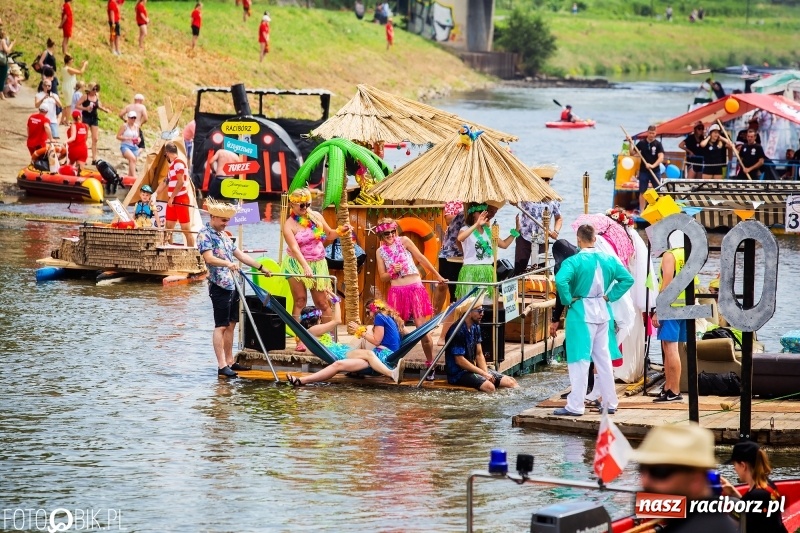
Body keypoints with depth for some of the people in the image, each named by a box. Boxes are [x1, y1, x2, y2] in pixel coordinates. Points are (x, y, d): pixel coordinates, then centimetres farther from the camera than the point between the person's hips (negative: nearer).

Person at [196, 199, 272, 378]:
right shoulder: (205, 234, -10)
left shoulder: (223, 235, 18)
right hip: (219, 287, -9)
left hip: (232, 285, 9)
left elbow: (240, 254, 23)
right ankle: (222, 366, -9)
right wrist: (228, 264, -40)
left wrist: (261, 267, 23)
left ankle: (229, 362, 15)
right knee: (221, 326, -8)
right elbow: (209, 258, -24)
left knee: (230, 324, 10)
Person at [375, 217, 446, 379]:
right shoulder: (380, 252, 9)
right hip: (396, 291, 2)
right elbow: (382, 277, 12)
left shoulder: (404, 241, 2)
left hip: (415, 288, -2)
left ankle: (430, 364, 3)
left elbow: (421, 259, 7)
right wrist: (392, 272, -10)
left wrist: (438, 276, 11)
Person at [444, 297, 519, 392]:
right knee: (489, 387, -34)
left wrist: (486, 373, -6)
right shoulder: (458, 331, -18)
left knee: (511, 382, -4)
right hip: (458, 373, -9)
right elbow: (460, 360, -20)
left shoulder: (475, 327, 8)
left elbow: (479, 354, 11)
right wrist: (483, 373, -17)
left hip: (472, 369, 9)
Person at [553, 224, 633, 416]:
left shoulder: (573, 261, -14)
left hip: (581, 313, -5)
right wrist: (610, 296, 7)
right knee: (604, 358, 13)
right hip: (603, 312, 5)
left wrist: (567, 300, -14)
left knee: (580, 359, -2)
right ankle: (610, 403, 18)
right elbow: (627, 279, 6)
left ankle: (575, 406, -2)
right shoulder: (608, 260, 3)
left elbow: (561, 281, -29)